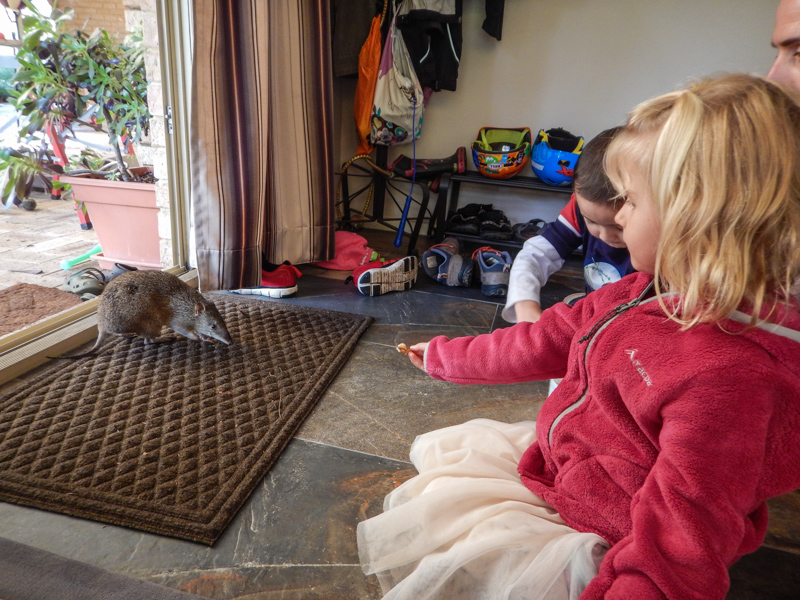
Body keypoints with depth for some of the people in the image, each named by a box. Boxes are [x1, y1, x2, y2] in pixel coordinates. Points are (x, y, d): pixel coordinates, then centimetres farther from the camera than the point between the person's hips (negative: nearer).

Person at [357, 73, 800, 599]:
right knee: (435, 451, 16)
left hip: (598, 544, -8)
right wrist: (444, 356, 14)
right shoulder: (646, 292, -4)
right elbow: (547, 340, 5)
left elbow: (682, 542, -30)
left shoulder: (730, 376, -33)